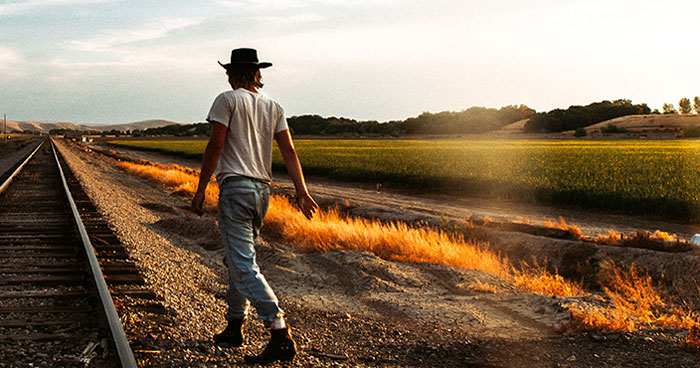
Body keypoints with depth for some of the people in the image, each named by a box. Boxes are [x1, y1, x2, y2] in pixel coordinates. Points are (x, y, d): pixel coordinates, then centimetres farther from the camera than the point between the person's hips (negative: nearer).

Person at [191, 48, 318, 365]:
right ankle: (234, 327, 25)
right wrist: (302, 191, 1)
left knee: (243, 266, -11)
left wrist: (200, 190, -6)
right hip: (262, 189, 8)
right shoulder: (273, 107, 14)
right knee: (237, 258, 19)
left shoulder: (227, 100, -4)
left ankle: (280, 334, -20)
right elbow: (288, 150, 6)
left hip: (235, 187, -8)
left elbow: (215, 145, -11)